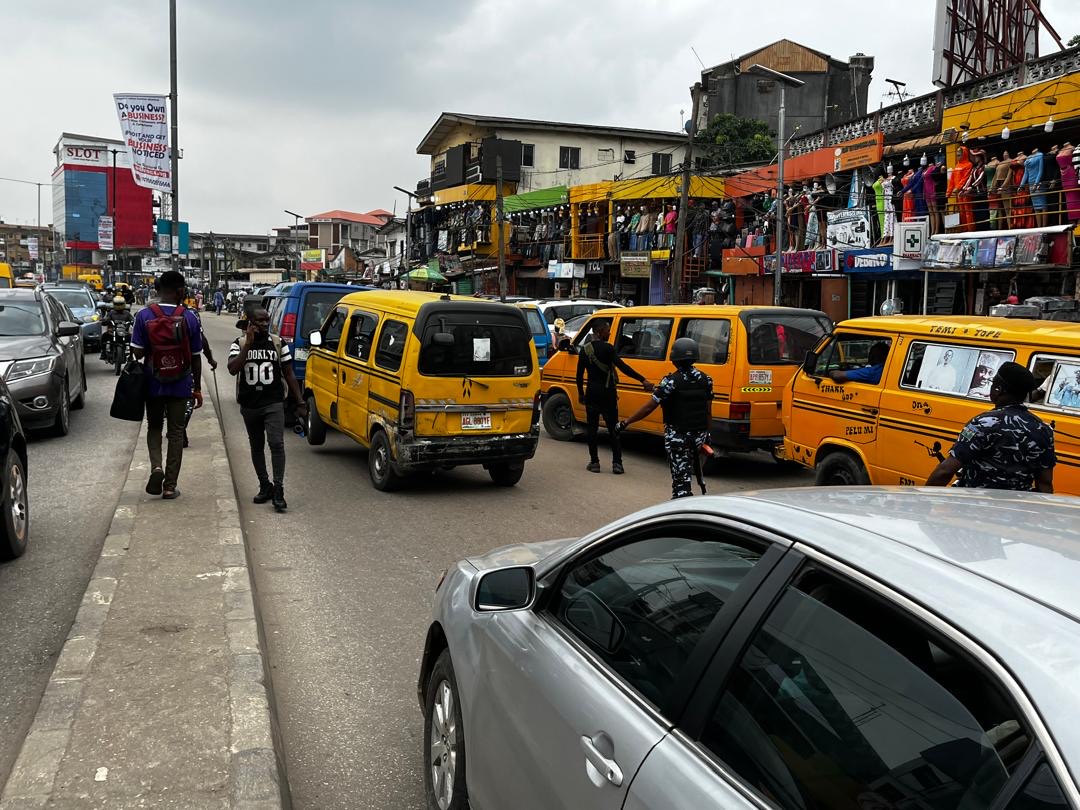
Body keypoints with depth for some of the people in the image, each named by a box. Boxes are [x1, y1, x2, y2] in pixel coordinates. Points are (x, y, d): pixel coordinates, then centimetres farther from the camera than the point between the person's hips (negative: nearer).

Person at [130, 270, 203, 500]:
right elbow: (196, 357, -2)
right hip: (180, 385, 0)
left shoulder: (144, 316, -8)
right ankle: (170, 486, 10)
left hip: (153, 384, 1)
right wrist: (197, 388, 7)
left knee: (154, 428, 20)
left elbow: (137, 352, -9)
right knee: (176, 432, 9)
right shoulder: (189, 317, -7)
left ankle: (156, 466, -5)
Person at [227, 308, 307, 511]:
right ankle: (265, 487, 26)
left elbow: (289, 375, 7)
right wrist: (248, 344, -18)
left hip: (274, 403, -2)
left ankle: (278, 491, -15)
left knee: (276, 443, -16)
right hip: (249, 405, 2)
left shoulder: (279, 344, 3)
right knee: (256, 447, 12)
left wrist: (300, 403, 3)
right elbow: (232, 369, -15)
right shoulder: (239, 344, 2)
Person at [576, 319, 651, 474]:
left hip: (591, 393, 4)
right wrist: (642, 380, -23)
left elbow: (580, 374, 9)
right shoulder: (607, 348, -12)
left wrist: (580, 393, 20)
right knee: (613, 428, 5)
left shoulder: (584, 350, 4)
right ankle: (617, 463, 2)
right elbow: (623, 367, -21)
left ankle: (594, 462, 8)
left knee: (592, 427, 10)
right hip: (608, 393, -4)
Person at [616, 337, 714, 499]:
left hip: (677, 436, -6)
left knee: (681, 475, 0)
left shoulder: (671, 382, -15)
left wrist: (625, 423, -9)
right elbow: (708, 411, 6)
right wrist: (707, 434, 16)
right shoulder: (705, 379, 2)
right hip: (699, 434, 6)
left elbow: (648, 407, -16)